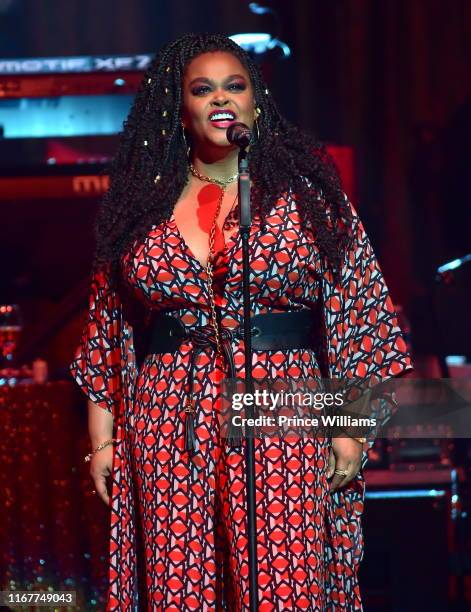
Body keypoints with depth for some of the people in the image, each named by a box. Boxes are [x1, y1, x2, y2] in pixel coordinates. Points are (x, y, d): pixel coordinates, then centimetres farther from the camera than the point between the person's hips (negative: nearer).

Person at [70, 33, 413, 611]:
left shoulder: (304, 193, 5)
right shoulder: (142, 205, 11)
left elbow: (356, 307, 2)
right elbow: (108, 326, 14)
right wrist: (103, 439, 9)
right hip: (168, 430, 2)